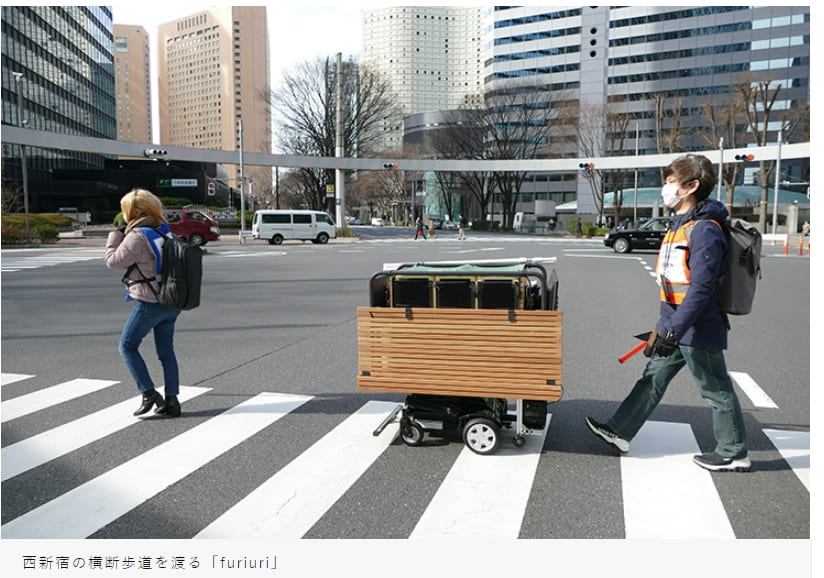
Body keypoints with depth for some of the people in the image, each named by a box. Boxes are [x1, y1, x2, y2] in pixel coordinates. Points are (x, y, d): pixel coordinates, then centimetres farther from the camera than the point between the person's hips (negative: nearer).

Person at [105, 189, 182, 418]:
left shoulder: (137, 236, -15)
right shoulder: (163, 231, 9)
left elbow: (113, 261, -7)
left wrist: (116, 233, 5)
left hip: (149, 303, -8)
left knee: (127, 346, 7)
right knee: (166, 351, 12)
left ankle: (149, 394, 1)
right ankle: (171, 401, 13)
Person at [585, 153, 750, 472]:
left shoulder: (705, 230, -19)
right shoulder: (679, 226, 12)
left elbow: (700, 289, -25)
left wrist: (673, 331, -28)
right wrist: (663, 325, 22)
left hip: (698, 330, -9)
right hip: (675, 327, 9)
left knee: (716, 391, 6)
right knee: (652, 380, 13)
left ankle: (734, 454, 22)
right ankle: (620, 433, 22)